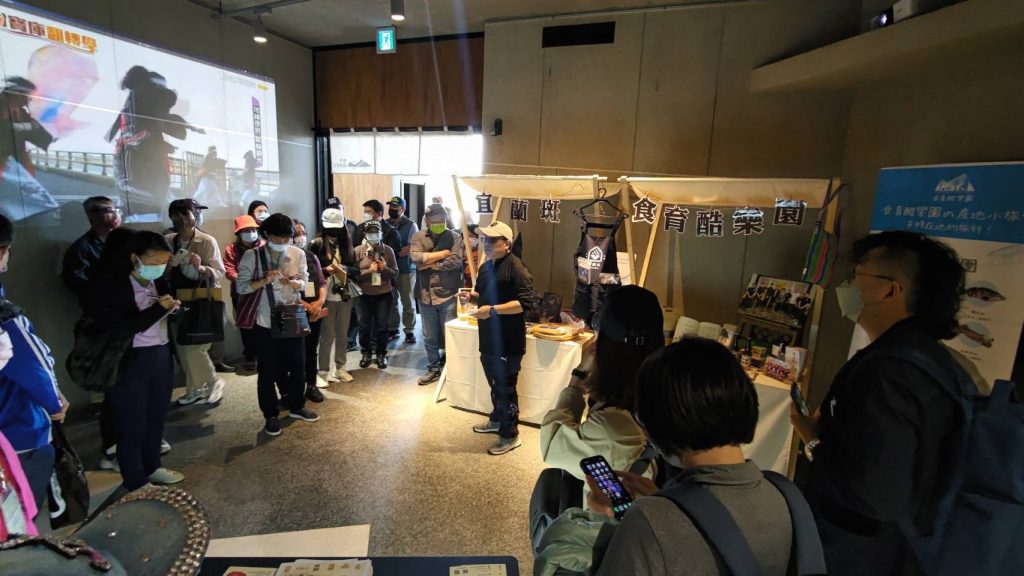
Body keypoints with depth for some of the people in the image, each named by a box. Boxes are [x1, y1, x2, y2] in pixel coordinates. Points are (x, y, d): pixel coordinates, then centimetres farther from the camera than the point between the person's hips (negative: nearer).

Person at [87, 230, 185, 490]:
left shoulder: (160, 282, 4)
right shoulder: (109, 285, -14)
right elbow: (118, 329, -22)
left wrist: (173, 308, -5)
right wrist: (158, 309, -21)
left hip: (161, 358, 6)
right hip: (129, 364, -6)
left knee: (156, 418, 18)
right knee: (133, 426, 8)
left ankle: (152, 467, 39)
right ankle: (136, 483, 26)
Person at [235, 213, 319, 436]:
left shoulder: (298, 254, -2)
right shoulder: (252, 256, -8)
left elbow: (303, 283, -2)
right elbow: (241, 287, -9)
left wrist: (291, 282, -24)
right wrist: (264, 281, -24)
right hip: (265, 321, -2)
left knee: (298, 365, 12)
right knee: (267, 370, 7)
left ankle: (296, 406, 32)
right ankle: (271, 415, 23)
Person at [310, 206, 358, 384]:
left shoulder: (347, 245, 8)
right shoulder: (317, 245, -4)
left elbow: (356, 269, 6)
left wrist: (343, 268, -12)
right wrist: (325, 270, -21)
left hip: (345, 295, 4)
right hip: (326, 295, -4)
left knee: (343, 333, 12)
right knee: (327, 334, 1)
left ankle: (340, 368, 25)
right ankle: (323, 370, 14)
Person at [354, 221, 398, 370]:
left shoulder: (388, 250, -1)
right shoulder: (358, 251, -3)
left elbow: (395, 272, 2)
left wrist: (385, 268, -16)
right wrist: (369, 270, -20)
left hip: (384, 294, 0)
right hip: (364, 295, 0)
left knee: (382, 326, 6)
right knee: (364, 326, 7)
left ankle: (381, 354, 23)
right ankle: (366, 353, 27)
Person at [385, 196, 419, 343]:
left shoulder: (411, 225, -2)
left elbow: (412, 248, -8)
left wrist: (393, 254, -14)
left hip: (404, 269, -3)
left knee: (407, 301, 4)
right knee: (390, 301, 11)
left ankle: (410, 330, 12)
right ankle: (392, 329, 22)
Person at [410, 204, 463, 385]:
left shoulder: (454, 237, -1)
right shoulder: (418, 236, 5)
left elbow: (455, 261, -16)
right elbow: (416, 257, -13)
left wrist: (429, 264, -11)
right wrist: (442, 253, -11)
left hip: (448, 294, -2)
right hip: (425, 294, 3)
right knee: (429, 337, 13)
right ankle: (433, 368, 29)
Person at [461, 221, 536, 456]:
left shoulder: (516, 267, -17)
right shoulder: (486, 266, 11)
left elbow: (527, 302, -25)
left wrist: (493, 310, -27)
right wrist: (472, 295, 2)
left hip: (508, 342, -8)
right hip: (488, 339, 9)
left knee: (506, 388, 2)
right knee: (495, 384, 23)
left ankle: (510, 436, 18)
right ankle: (496, 420, 42)